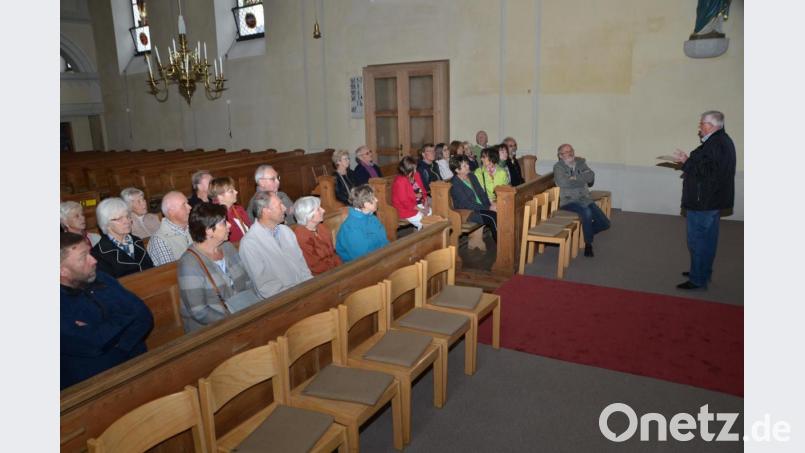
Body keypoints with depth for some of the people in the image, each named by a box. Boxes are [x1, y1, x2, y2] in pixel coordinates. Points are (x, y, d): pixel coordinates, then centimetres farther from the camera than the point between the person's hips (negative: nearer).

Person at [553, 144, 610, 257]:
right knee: (587, 212, -34)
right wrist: (582, 180, -7)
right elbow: (563, 182, -19)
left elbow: (591, 177, -4)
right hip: (568, 201, -6)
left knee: (605, 223, -3)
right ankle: (588, 244, -14)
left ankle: (587, 233, 28)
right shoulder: (558, 166, -2)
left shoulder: (580, 163, 11)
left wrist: (575, 178, -14)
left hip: (585, 199, 6)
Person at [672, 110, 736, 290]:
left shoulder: (714, 145, -21)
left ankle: (698, 280, 1)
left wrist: (686, 161, -17)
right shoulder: (724, 141, 14)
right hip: (714, 199, 11)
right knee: (708, 239, 18)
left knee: (697, 240, -5)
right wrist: (689, 164, 10)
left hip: (703, 201, -11)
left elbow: (706, 171, -26)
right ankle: (704, 273, 30)